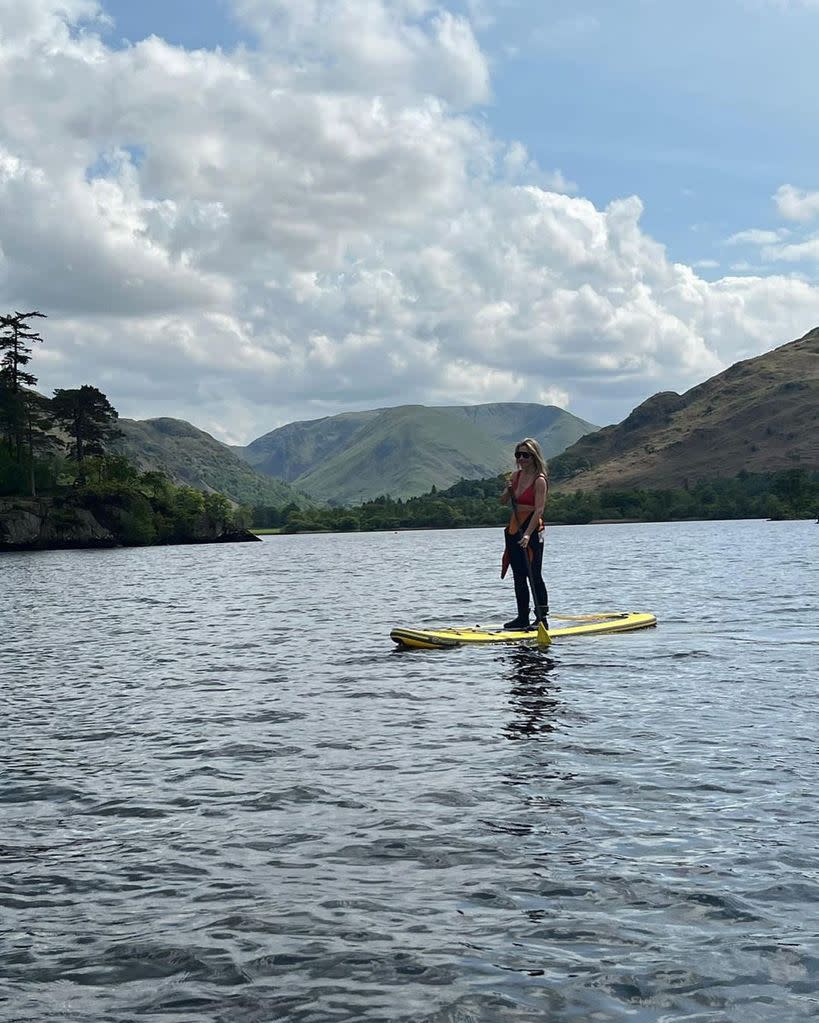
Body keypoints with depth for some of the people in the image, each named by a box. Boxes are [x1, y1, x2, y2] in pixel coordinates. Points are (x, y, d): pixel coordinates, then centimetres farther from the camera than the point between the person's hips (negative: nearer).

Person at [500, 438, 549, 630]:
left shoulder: (540, 480, -12)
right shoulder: (516, 475, 10)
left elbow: (539, 510, -21)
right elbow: (503, 501, 14)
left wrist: (528, 534, -31)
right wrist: (508, 490, -9)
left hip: (532, 530, -7)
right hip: (514, 529, 8)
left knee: (534, 576, -5)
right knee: (519, 577, 11)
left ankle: (542, 618, 0)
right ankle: (522, 617, 19)